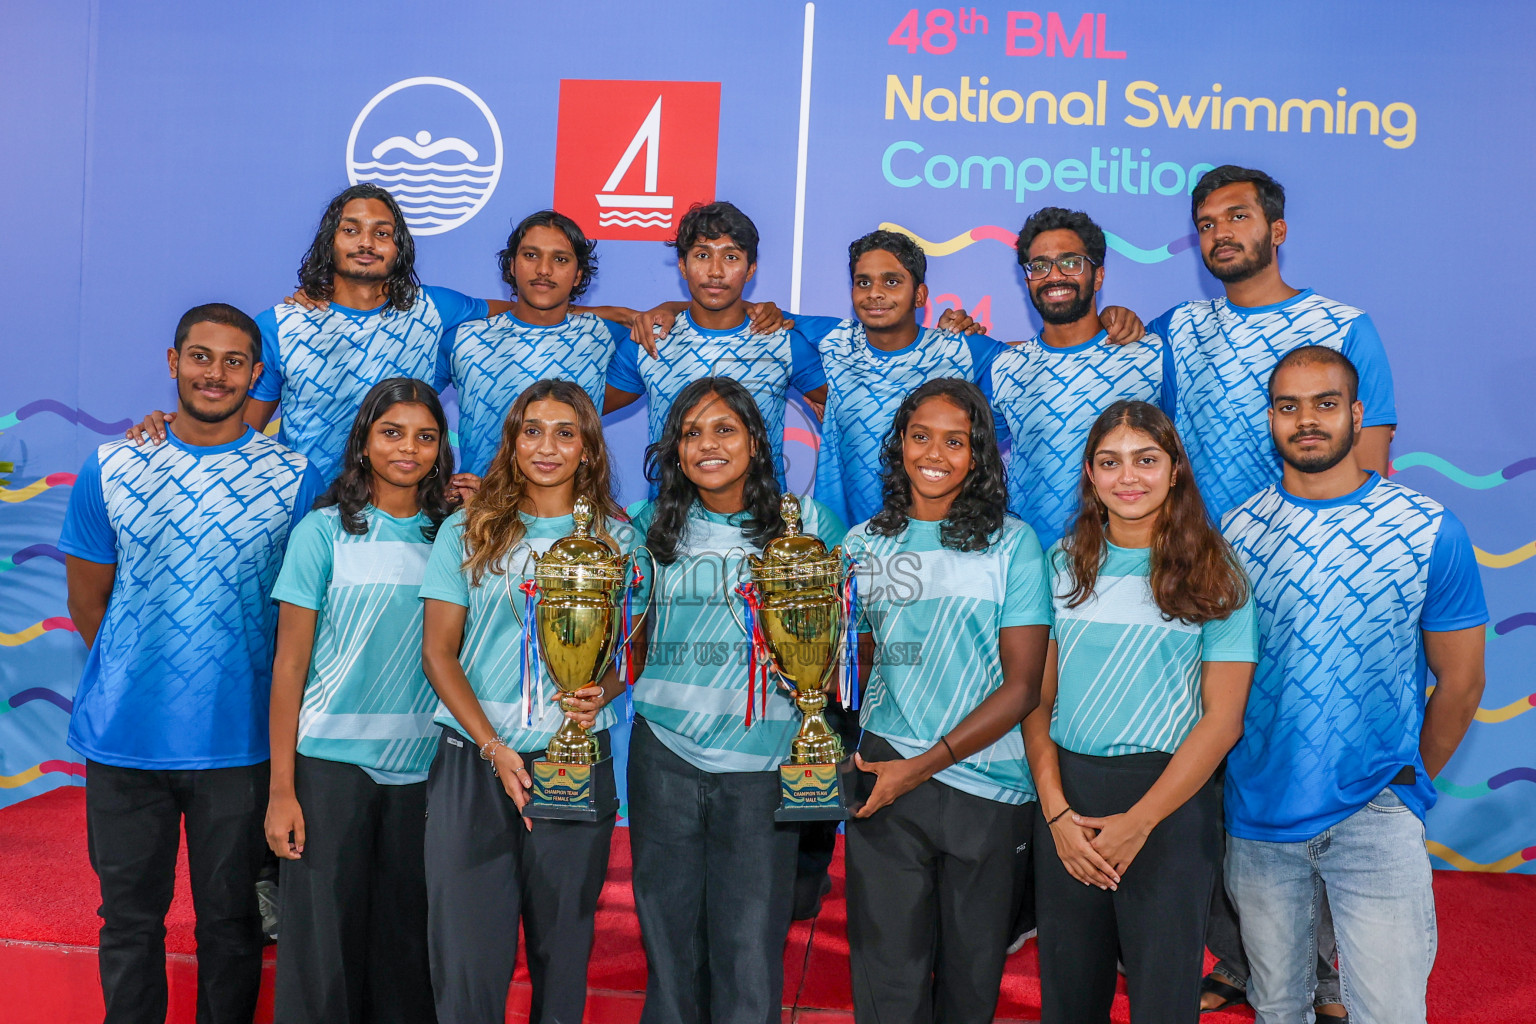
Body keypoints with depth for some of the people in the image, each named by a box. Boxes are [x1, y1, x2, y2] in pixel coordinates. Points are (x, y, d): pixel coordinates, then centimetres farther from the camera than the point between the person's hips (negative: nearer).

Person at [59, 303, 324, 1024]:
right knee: (129, 919, 13)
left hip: (238, 742, -1)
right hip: (123, 739, 1)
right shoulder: (111, 469, 2)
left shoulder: (295, 478, -2)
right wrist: (139, 672, 4)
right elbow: (87, 599, 9)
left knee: (229, 922, 12)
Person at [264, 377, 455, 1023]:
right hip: (332, 761, -2)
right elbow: (289, 665, -1)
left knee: (405, 944, 9)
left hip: (421, 768, 3)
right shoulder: (325, 532, -1)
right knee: (322, 944, 2)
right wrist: (282, 789, -7)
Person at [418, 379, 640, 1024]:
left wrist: (602, 693, -14)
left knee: (562, 938, 6)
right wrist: (494, 747, -9)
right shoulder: (466, 532, 6)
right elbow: (438, 650, 3)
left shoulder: (616, 537, 8)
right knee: (467, 949, -2)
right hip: (473, 758, 0)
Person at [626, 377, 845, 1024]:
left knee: (750, 956, -1)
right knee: (669, 942, 10)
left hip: (762, 763, -2)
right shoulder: (653, 526, 9)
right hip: (664, 756, 2)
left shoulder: (805, 523, 3)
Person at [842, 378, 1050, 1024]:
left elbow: (1023, 685, -5)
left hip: (989, 786, -1)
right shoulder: (863, 546, 8)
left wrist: (926, 764, -12)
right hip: (884, 777, 1)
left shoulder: (1013, 544, 0)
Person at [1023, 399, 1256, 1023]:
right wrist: (1056, 809, -8)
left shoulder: (1212, 576, -2)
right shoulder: (1064, 564, 7)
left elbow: (1222, 719, -6)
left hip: (1169, 798, -3)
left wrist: (1138, 821, -12)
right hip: (1065, 795, 3)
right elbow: (1037, 697, 5)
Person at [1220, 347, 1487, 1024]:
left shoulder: (1430, 531, -6)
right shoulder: (1236, 530, 0)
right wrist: (1238, 776, 6)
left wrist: (1405, 786, 7)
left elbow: (1460, 683, 1)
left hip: (1375, 819, -2)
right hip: (1257, 816, 2)